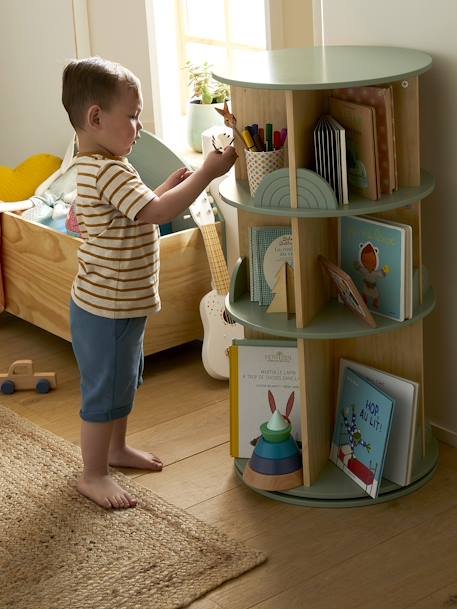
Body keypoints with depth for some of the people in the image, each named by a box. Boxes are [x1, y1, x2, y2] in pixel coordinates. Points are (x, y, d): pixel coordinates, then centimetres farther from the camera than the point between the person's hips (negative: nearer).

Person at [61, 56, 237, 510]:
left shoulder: (97, 167, 8)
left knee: (124, 383, 25)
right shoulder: (108, 172, -26)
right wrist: (206, 173, -28)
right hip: (106, 309, -11)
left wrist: (166, 188, 6)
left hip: (120, 305, 11)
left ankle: (115, 448, 43)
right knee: (105, 392, 3)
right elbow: (157, 213, -33)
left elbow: (139, 213, 18)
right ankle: (93, 475, 16)